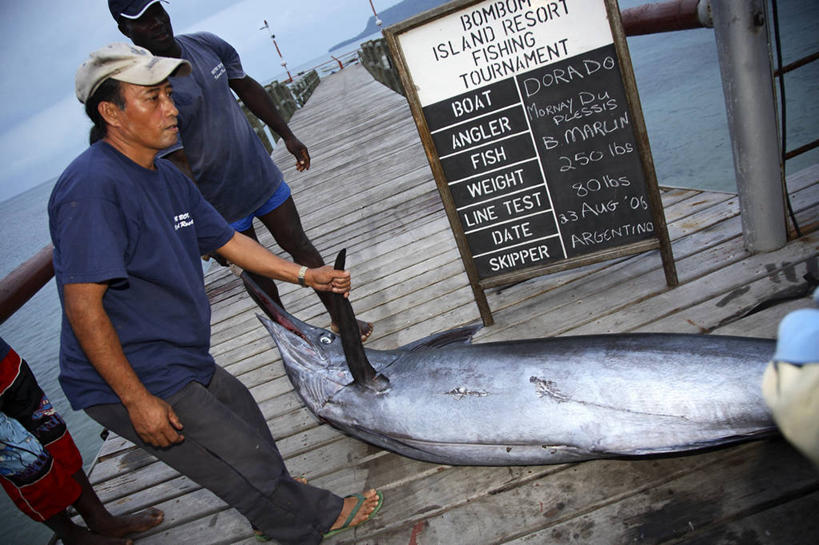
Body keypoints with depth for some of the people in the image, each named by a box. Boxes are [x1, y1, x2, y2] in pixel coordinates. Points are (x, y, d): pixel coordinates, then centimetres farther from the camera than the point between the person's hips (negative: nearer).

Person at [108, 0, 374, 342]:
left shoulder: (207, 45, -1)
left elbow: (247, 88, 13)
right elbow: (176, 163, -21)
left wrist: (287, 135, 15)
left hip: (263, 174, 5)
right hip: (221, 202, -4)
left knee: (299, 245, 8)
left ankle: (340, 318, 20)